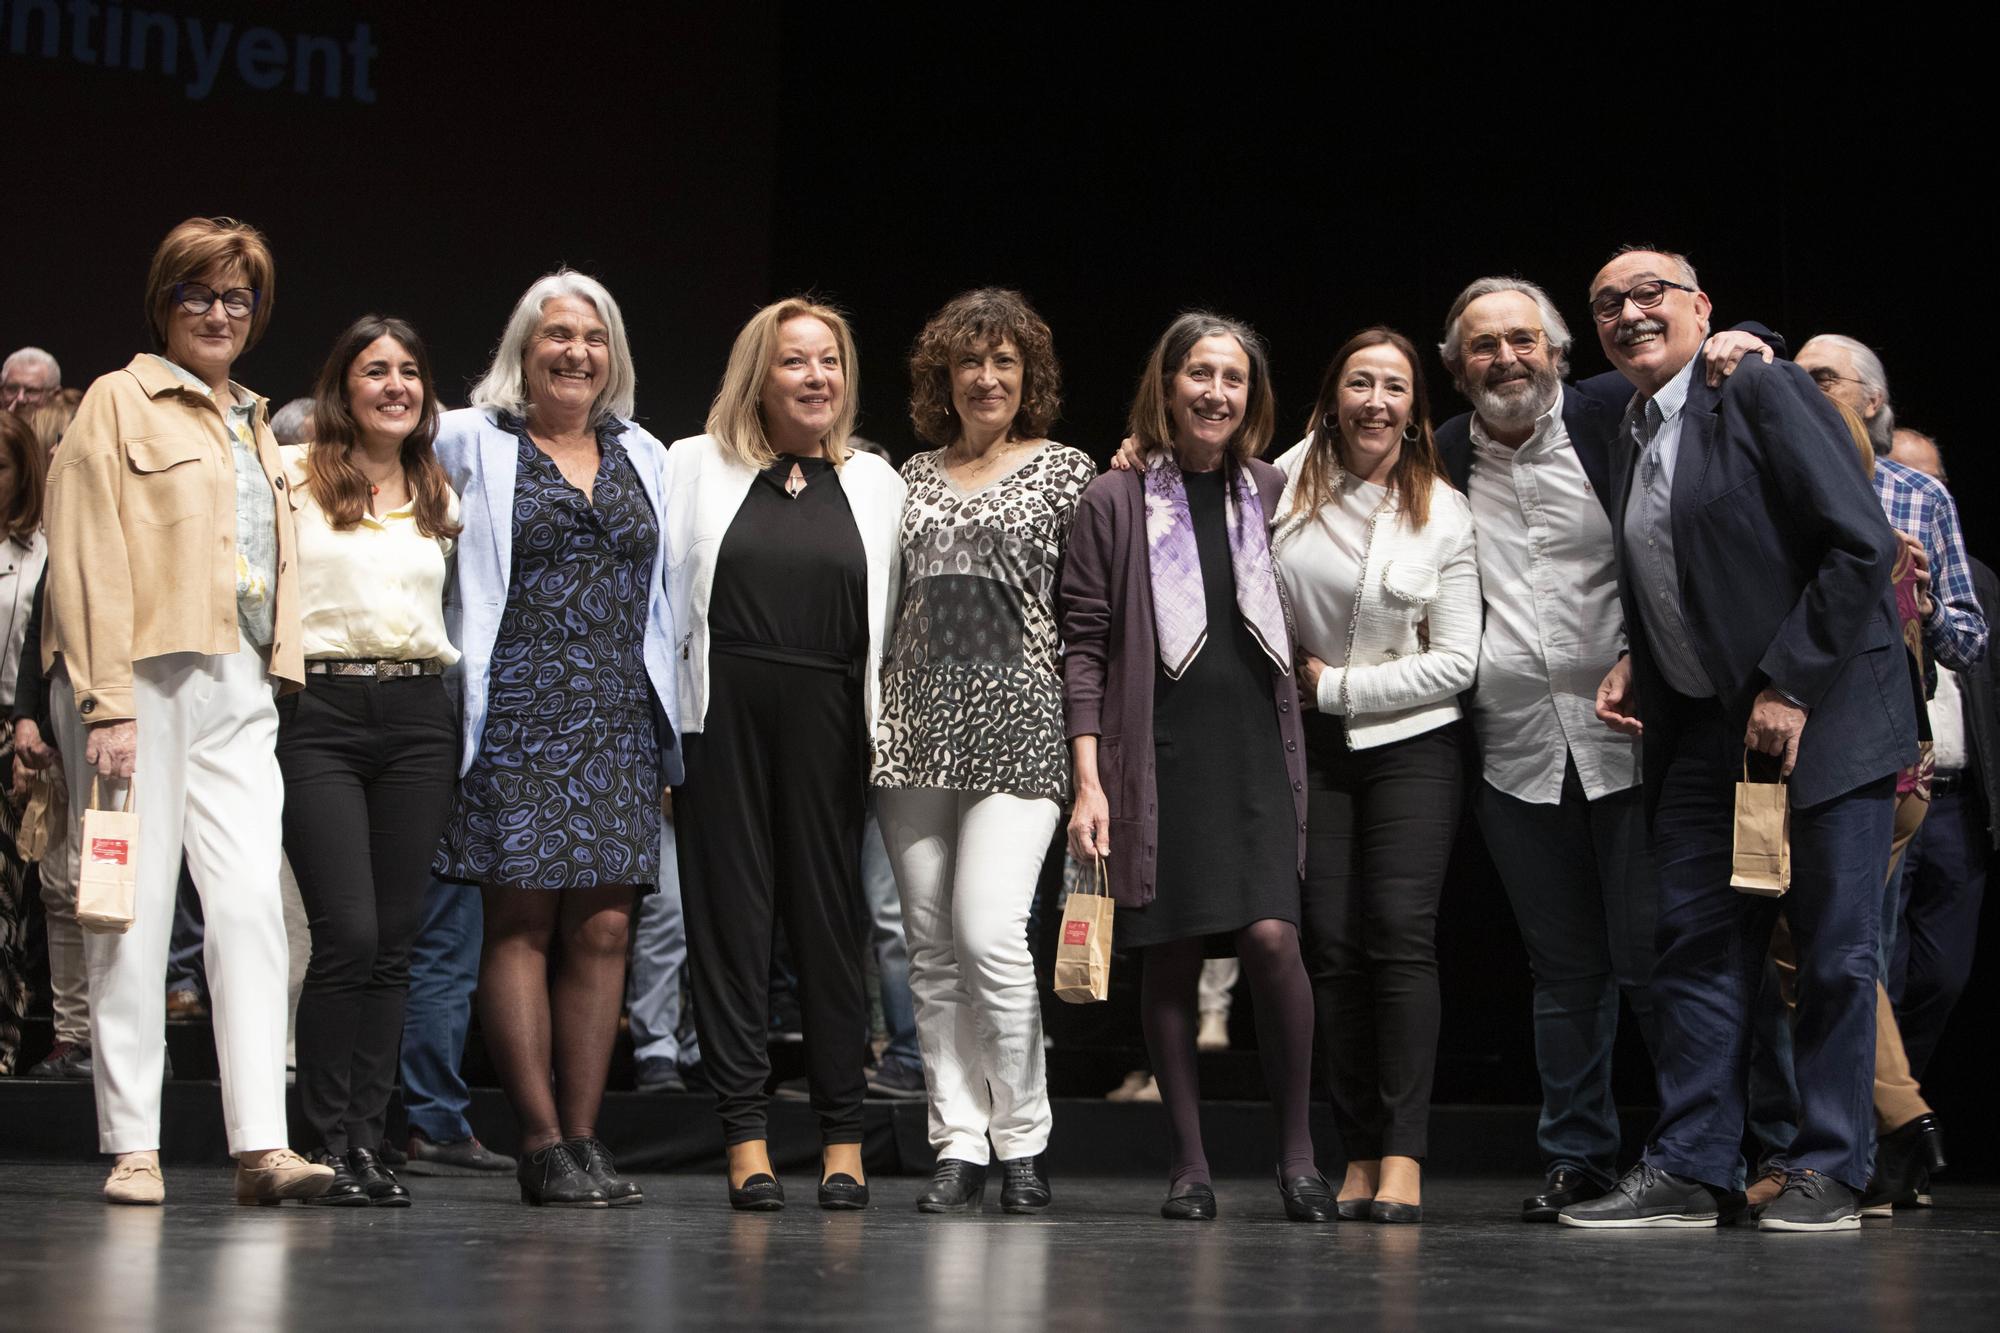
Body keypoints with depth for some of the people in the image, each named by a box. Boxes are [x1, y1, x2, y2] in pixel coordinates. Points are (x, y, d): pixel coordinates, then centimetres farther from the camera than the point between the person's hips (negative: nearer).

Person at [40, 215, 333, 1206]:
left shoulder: (254, 426, 23)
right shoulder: (120, 401, 2)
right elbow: (88, 559, -7)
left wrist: (277, 674, 15)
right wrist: (107, 703, -15)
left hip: (238, 688, 6)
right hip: (142, 679, -6)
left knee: (251, 902, -6)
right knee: (134, 910, -4)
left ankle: (261, 1143, -10)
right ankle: (132, 1148, 1)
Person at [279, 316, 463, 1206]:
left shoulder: (440, 493, 16)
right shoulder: (293, 475, 4)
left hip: (418, 715, 4)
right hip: (320, 712, -4)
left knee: (394, 942, 2)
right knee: (347, 934, -12)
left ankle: (366, 1140, 8)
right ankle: (329, 1141, -3)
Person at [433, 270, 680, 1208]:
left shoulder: (643, 455, 18)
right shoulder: (472, 443, 6)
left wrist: (667, 724, 16)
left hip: (618, 712, 4)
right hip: (519, 706, -4)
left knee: (603, 926, -1)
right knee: (522, 921, -7)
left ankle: (584, 1137, 4)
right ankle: (541, 1142, -5)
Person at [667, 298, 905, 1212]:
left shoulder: (874, 482, 14)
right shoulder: (696, 466, 9)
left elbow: (892, 617, 13)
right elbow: (664, 599, 6)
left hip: (827, 722, 1)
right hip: (722, 715, -1)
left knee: (831, 915, 2)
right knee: (730, 913, 0)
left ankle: (842, 1137, 9)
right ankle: (744, 1136, 4)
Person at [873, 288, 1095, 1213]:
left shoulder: (1066, 472, 5)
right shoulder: (912, 478, 16)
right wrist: (876, 716, 13)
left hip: (1018, 722, -4)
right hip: (917, 724, 4)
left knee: (990, 931, -15)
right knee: (931, 947, 2)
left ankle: (1022, 1141, -1)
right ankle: (958, 1144, 9)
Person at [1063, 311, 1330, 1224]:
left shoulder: (1272, 495, 13)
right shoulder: (1115, 501, 4)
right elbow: (1083, 646, 1)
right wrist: (1087, 780, -6)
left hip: (1255, 753, 2)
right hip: (1157, 756, -1)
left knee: (1270, 935, -14)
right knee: (1169, 958, -1)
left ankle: (1296, 1148, -1)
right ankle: (1189, 1163, 8)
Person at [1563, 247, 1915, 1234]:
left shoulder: (1762, 392, -9)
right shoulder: (1629, 438, 14)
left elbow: (1861, 543, -15)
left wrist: (1791, 688, -16)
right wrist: (1636, 668, 5)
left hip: (1821, 714, -7)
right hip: (1704, 727, 7)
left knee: (1834, 951, -1)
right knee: (1697, 948, 3)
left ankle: (1829, 1172, 6)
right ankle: (1688, 1171, 6)